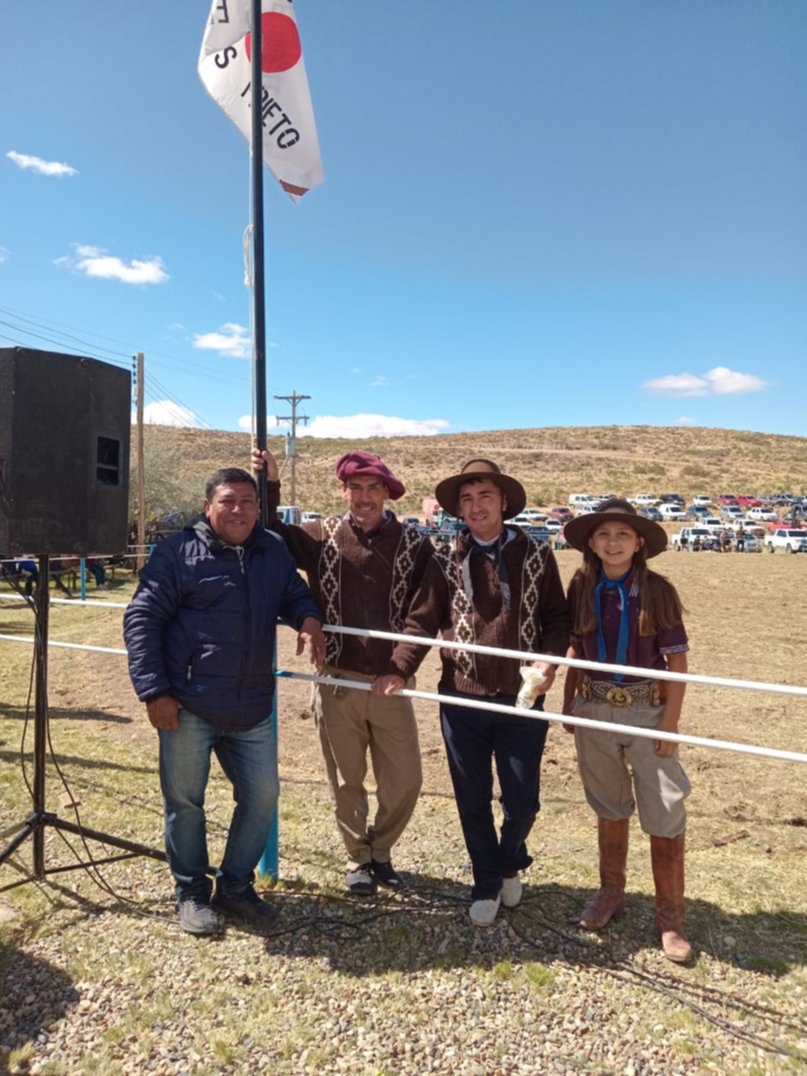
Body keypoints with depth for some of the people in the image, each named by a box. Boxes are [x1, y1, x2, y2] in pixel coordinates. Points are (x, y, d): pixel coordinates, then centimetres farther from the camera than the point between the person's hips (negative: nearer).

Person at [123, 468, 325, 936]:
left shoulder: (273, 551, 7)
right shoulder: (179, 551, -7)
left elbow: (295, 593, 21)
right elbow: (142, 619, -7)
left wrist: (309, 618, -4)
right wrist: (154, 690, -12)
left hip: (252, 708, 4)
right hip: (188, 704, -4)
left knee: (262, 796, 10)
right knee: (185, 801, 9)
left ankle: (236, 885, 31)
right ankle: (192, 892, 31)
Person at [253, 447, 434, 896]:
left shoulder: (413, 543, -4)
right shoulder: (320, 536, -2)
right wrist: (269, 485, -10)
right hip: (338, 681, 0)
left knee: (405, 780, 8)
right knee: (347, 781, 15)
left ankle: (381, 850, 36)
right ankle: (358, 858, 39)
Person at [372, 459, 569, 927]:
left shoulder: (537, 554, 1)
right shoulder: (446, 561, 2)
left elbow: (556, 617, 3)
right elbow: (422, 623, -2)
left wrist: (549, 659, -15)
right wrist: (399, 669, -15)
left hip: (521, 699, 0)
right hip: (462, 699, 1)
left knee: (523, 801, 7)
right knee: (473, 802, 12)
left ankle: (511, 862, 40)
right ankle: (487, 884, 35)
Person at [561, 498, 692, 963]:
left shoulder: (658, 590, -9)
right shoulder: (582, 589, -2)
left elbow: (677, 659, -7)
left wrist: (670, 722, -11)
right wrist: (568, 704, 7)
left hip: (647, 711, -2)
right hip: (595, 711, 3)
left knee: (665, 816, 3)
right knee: (610, 808, 18)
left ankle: (670, 917, 21)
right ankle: (611, 893, 36)